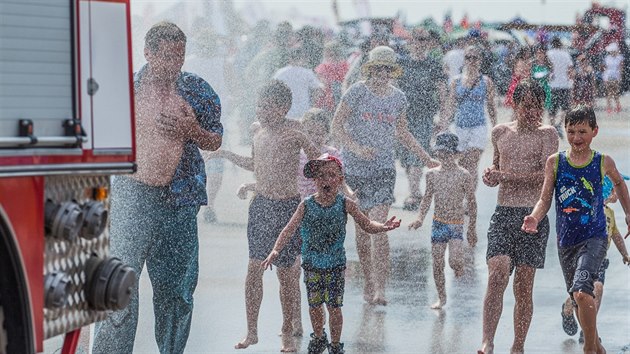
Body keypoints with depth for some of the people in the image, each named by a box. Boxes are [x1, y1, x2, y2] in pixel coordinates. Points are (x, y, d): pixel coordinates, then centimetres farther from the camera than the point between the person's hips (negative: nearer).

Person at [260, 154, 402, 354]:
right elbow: (289, 230, -11)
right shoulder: (306, 205, -7)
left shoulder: (345, 204, -8)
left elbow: (367, 225, 0)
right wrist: (275, 251, -24)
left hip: (335, 265, -1)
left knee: (334, 306, -1)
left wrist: (384, 227, -20)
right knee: (314, 305, 13)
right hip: (311, 265, 1)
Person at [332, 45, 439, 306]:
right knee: (362, 229, 5)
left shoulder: (398, 98, 7)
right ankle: (368, 284, 18)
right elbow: (336, 128, -5)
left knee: (379, 227, -14)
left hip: (383, 168, 1)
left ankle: (379, 288, -17)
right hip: (355, 167, -1)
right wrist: (356, 148, -20)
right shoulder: (357, 92, -4)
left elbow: (401, 132, 22)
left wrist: (426, 158, 22)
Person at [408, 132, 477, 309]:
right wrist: (420, 218, -2)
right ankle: (441, 298, 20)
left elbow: (471, 203, -1)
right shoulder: (432, 174, 3)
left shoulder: (463, 175, -7)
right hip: (438, 223, 3)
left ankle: (459, 267, 20)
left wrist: (472, 228, 1)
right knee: (437, 263, 5)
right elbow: (427, 198, 12)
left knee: (454, 261, -18)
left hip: (456, 224, -3)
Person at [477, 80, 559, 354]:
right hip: (503, 214, 2)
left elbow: (547, 175, -10)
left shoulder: (546, 134, 1)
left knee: (524, 286, 1)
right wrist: (491, 174, 7)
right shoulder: (500, 132, 13)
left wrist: (506, 176, -14)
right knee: (497, 274, -18)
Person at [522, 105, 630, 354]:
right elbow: (545, 198, -3)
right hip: (566, 240, 3)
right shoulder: (555, 162, -1)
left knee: (582, 292, -26)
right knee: (579, 301, 14)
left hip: (594, 238, -3)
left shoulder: (603, 162, -3)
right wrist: (534, 218, -23)